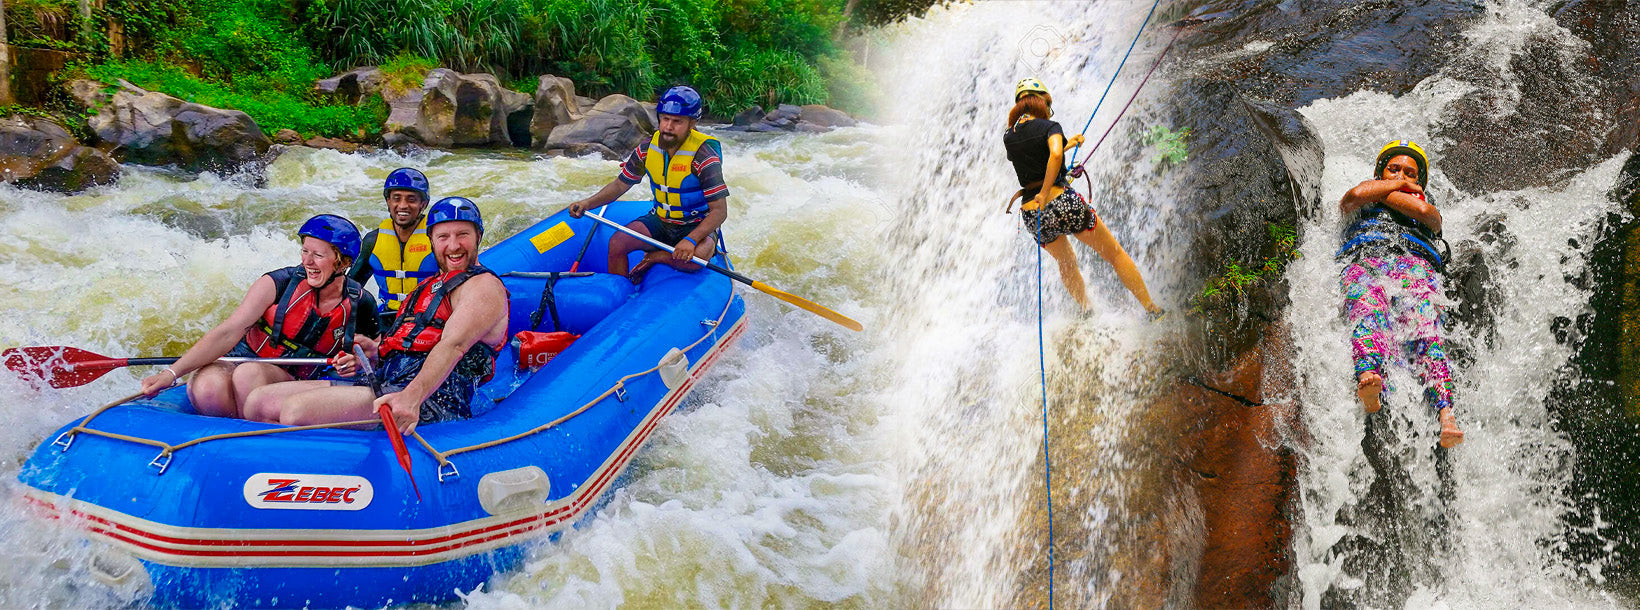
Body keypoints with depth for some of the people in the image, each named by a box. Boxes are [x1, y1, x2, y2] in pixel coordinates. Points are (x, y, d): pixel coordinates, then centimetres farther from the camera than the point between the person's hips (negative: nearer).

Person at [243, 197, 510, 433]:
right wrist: (373, 349, 14)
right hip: (383, 385, 9)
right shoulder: (430, 286, 28)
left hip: (432, 401, -9)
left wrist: (412, 397, -35)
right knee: (260, 401, 0)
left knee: (296, 409, -27)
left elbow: (453, 346, -20)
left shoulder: (484, 286, -2)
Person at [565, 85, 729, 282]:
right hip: (660, 221, 4)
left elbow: (720, 211, -22)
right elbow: (620, 184, 7)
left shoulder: (704, 156, -21)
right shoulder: (648, 148, -4)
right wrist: (588, 203, -10)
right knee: (617, 243, -18)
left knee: (698, 256, -36)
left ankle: (654, 258, -7)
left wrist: (691, 240, -36)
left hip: (698, 227, -4)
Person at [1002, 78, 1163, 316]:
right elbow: (1055, 155, -26)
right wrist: (1045, 194, -22)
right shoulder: (1050, 127, -6)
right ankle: (1152, 310, 12)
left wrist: (1067, 145, 33)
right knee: (1115, 254, 11)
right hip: (1063, 201, -5)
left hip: (1031, 214, 5)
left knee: (1066, 263, 32)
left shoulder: (1008, 137, 10)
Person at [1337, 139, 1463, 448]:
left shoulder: (1429, 211, 38)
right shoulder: (1357, 206, 36)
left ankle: (1446, 416, -54)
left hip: (1413, 265, 1)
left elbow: (1423, 211, 11)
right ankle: (1368, 380, -68)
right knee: (1368, 312, -38)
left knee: (1426, 331, -31)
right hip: (1364, 264, -1)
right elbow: (1355, 196, 10)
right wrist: (1397, 186, 25)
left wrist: (1381, 192, 23)